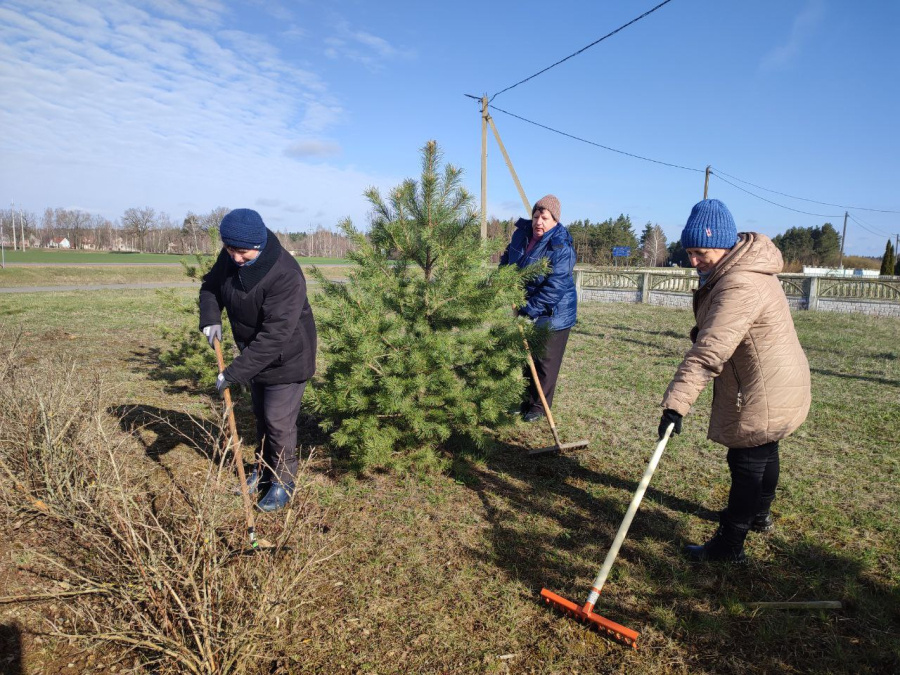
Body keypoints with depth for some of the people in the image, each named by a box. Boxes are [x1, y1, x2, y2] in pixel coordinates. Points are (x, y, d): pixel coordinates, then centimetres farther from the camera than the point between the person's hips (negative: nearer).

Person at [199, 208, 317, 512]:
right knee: (261, 415, 21)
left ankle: (283, 481, 23)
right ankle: (264, 471, 41)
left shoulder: (286, 275, -34)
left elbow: (275, 335, -37)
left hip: (286, 358, -7)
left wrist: (234, 373, -36)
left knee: (279, 422, 1)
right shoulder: (230, 257, -11)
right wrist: (210, 318, -12)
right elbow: (210, 286, 9)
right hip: (254, 353, 8)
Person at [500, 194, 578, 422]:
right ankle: (525, 401, 30)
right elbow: (508, 257, 19)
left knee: (545, 362, 5)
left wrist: (530, 310, -28)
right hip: (526, 310, 7)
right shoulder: (521, 233, -2)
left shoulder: (561, 248, -24)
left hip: (553, 314, -7)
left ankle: (538, 407, 18)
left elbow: (555, 288, -28)